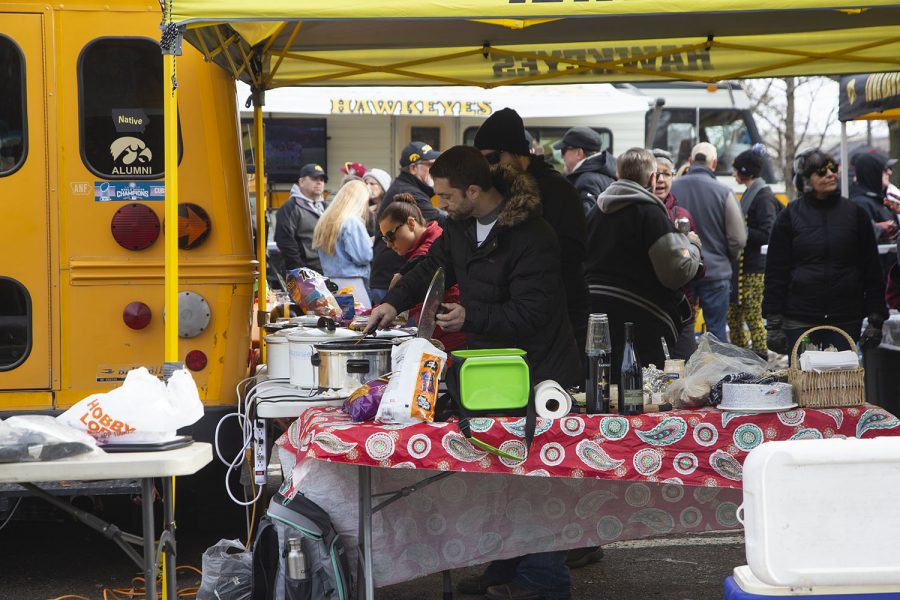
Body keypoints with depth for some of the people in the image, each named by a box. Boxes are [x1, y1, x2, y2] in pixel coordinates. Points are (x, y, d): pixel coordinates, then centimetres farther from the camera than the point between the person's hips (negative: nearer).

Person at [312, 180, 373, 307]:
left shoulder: (324, 221, 11)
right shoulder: (352, 222, -12)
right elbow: (364, 256, -15)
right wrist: (369, 242, 6)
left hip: (329, 282, 8)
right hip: (351, 283, -8)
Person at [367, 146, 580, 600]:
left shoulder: (530, 237, -23)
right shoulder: (461, 226, 5)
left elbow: (530, 313, -23)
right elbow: (433, 266, 19)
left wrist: (471, 318, -24)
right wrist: (394, 303, 6)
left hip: (539, 372, -9)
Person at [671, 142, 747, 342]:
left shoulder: (672, 188, -5)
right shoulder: (723, 192, -10)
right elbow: (738, 239, -9)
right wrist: (727, 258, 12)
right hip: (715, 272, -2)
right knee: (717, 330, 5)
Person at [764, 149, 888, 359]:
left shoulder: (855, 213, 6)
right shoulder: (790, 216, 4)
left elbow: (872, 270, 7)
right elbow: (775, 273, 2)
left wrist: (876, 318, 1)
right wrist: (773, 324, -4)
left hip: (846, 319, 1)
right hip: (799, 321, -1)